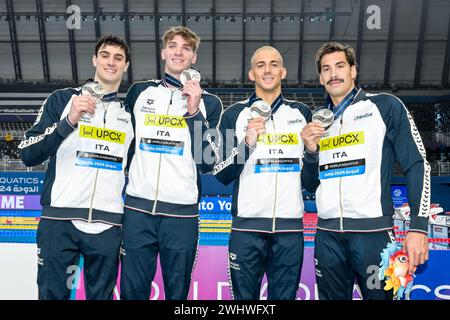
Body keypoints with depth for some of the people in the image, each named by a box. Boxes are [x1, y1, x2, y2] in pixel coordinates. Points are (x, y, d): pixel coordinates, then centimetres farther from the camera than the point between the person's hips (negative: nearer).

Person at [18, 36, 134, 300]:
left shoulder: (130, 112, 12)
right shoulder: (62, 99, 6)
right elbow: (28, 155, -2)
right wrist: (69, 121, -16)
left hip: (107, 226, 2)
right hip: (60, 220, -1)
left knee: (101, 295, 10)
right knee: (52, 294, 5)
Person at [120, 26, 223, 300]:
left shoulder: (209, 102, 5)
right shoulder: (140, 91, 11)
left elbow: (207, 163, -4)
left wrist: (193, 112, -10)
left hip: (182, 211, -1)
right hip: (138, 206, 2)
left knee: (177, 291, 11)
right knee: (132, 290, 7)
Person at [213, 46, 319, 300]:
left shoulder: (302, 113, 9)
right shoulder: (235, 114, 4)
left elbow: (311, 179, 11)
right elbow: (222, 175, -1)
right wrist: (247, 142, -15)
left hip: (290, 227, 2)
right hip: (247, 226, -1)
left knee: (284, 296, 12)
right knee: (244, 297, 10)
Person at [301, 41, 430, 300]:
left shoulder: (385, 106, 2)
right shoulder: (318, 120, 14)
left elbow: (418, 164, -2)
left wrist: (419, 226, -9)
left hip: (373, 231, -4)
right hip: (328, 235, 4)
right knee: (332, 297, 13)